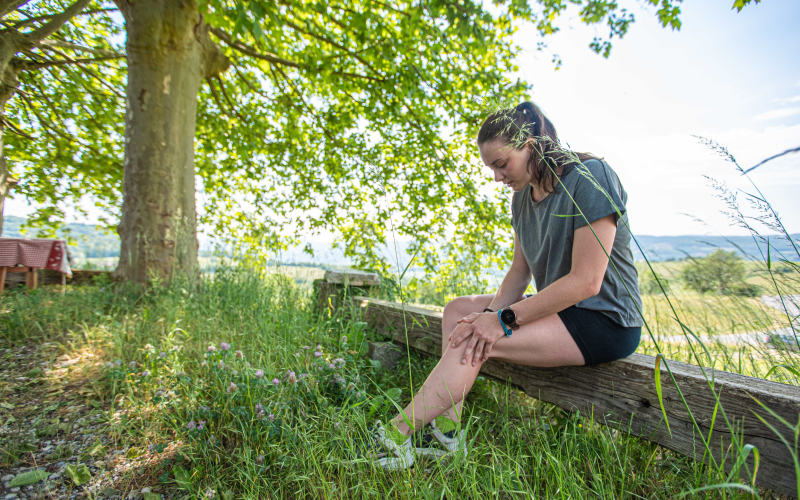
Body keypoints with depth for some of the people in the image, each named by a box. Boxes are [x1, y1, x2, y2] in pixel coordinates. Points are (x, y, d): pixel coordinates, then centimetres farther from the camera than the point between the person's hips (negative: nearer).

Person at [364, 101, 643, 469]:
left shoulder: (589, 178, -18)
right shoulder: (523, 196, 7)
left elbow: (586, 281, -24)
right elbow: (520, 271, 7)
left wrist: (504, 320, -25)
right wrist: (493, 311, -11)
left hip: (606, 320, -9)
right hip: (560, 306, 9)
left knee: (476, 340, -25)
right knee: (458, 310, 2)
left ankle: (396, 436, -13)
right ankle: (447, 432, -6)